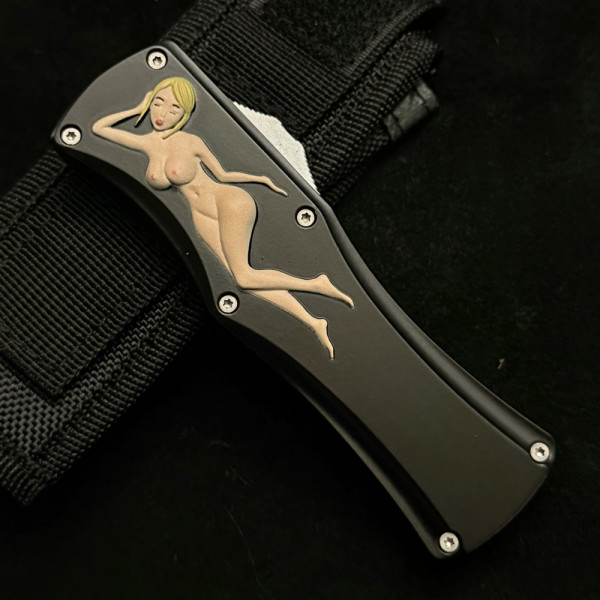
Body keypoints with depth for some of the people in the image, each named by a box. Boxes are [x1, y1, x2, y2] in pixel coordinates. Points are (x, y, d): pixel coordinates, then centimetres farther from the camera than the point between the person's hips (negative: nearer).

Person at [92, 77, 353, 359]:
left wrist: (261, 179, 4)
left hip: (230, 202, -5)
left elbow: (222, 175, 6)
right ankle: (314, 323, -7)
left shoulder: (191, 142, -9)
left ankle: (316, 284, -6)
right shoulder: (147, 144, 3)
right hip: (204, 216, 5)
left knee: (243, 277, -18)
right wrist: (138, 110, 8)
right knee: (243, 278, -10)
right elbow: (98, 128, 12)